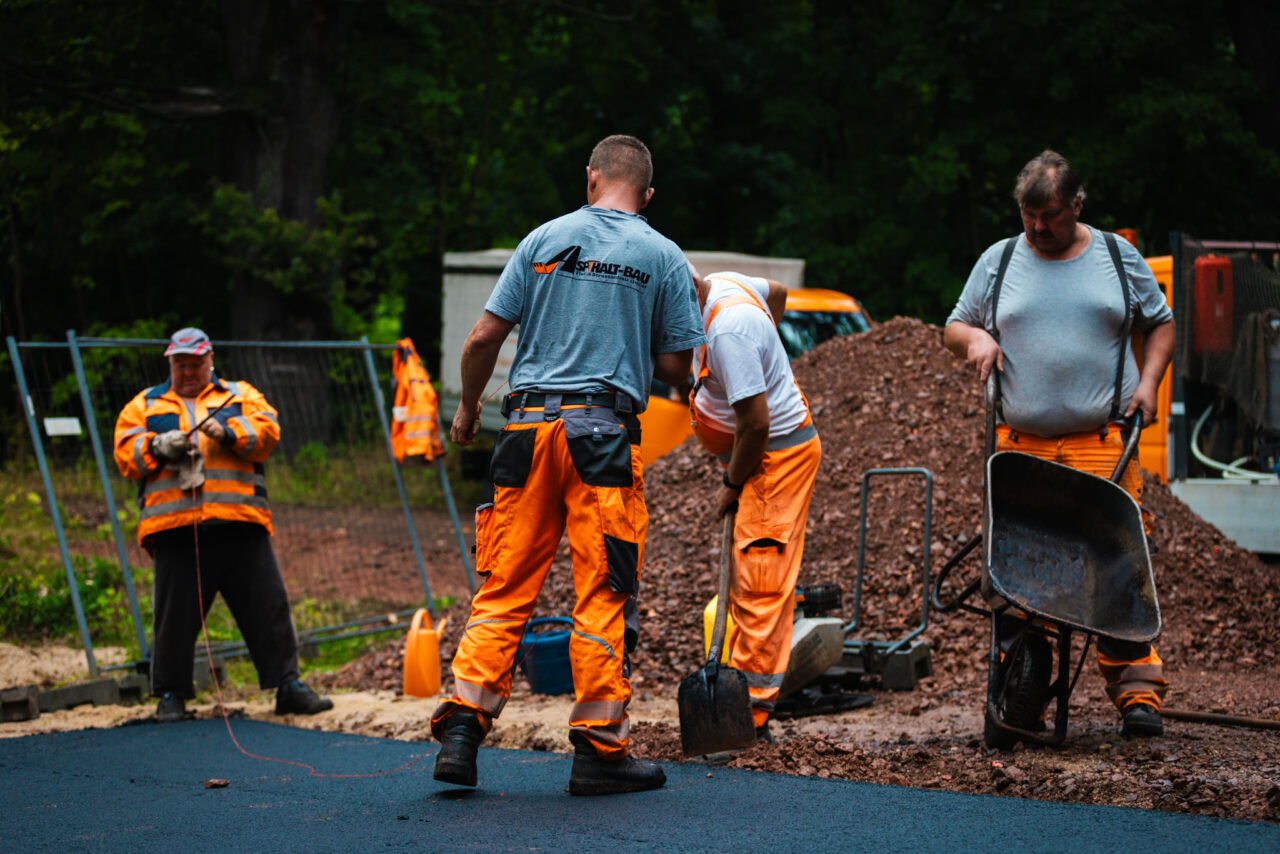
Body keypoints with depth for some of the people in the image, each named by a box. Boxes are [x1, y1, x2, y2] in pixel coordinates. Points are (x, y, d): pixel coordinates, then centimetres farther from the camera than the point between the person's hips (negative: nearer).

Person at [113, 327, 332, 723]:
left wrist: (229, 433, -14)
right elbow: (126, 453, 8)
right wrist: (158, 447, -11)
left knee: (268, 604, -2)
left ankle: (288, 685, 3)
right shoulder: (145, 405, 19)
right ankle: (170, 694, 13)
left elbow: (267, 431, 3)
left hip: (239, 523, 0)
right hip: (174, 525, 0)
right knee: (175, 613, 1)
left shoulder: (241, 395, 18)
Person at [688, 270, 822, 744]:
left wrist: (731, 484, -12)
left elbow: (756, 423, -25)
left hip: (777, 455, -11)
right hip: (775, 447, 11)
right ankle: (741, 695, 17)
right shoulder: (720, 284, 4)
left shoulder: (727, 331, -26)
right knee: (746, 584, 12)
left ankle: (754, 717, -9)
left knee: (760, 588, -10)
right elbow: (776, 291, 28)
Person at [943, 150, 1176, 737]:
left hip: (1103, 442, -1)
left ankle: (1137, 690, -8)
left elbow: (1160, 322, 18)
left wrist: (1148, 381, 3)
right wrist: (974, 337, -4)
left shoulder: (1117, 256, 10)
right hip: (1021, 444, 1)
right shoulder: (999, 261, 11)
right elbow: (953, 327, 19)